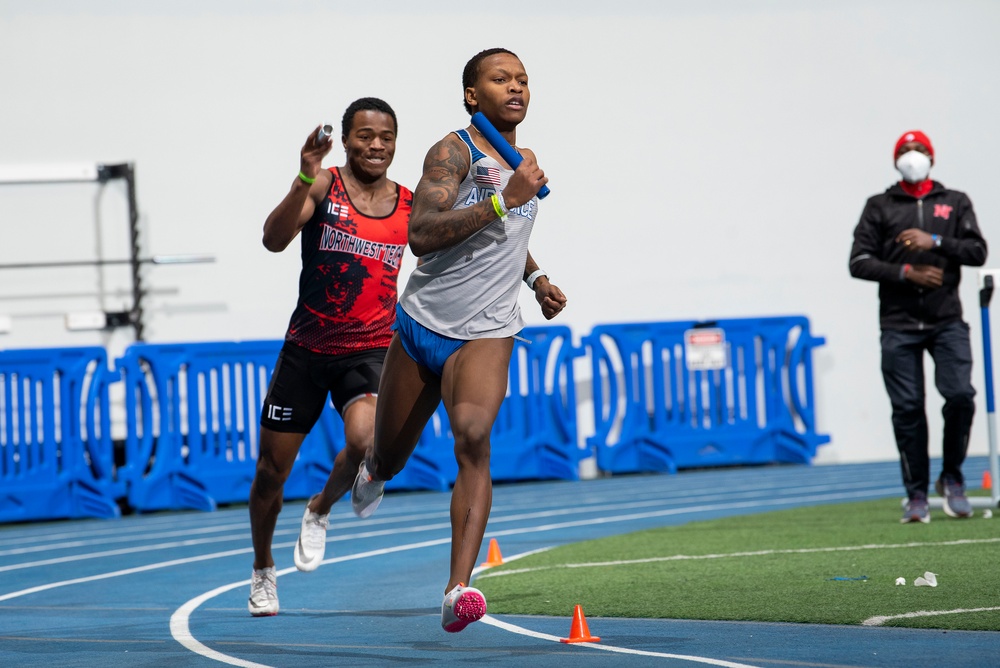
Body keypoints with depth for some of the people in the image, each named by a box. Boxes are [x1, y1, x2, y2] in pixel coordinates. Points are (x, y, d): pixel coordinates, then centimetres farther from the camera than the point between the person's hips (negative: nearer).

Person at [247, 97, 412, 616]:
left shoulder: (410, 207, 2)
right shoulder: (324, 187, -9)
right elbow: (274, 240, -26)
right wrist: (304, 181, -39)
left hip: (371, 350, 1)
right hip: (307, 347, -1)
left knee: (365, 439, -29)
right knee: (272, 470, 8)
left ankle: (319, 512, 4)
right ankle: (263, 570, 35)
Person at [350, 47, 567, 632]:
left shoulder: (526, 164, 11)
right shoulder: (454, 151, -11)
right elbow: (422, 235, -26)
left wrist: (538, 279, 16)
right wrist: (503, 200, -29)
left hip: (486, 334, 2)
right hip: (422, 323, -2)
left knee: (473, 436, -26)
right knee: (390, 457, 14)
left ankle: (460, 588, -36)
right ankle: (374, 472, 56)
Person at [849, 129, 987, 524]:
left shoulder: (955, 203, 13)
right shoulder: (879, 207, 10)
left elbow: (977, 252, 3)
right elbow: (860, 263, 3)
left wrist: (935, 241, -12)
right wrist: (906, 273, -10)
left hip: (947, 320, 0)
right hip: (898, 324, 0)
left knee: (960, 395, -13)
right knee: (907, 408, -4)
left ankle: (952, 480, 7)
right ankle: (916, 495, 3)